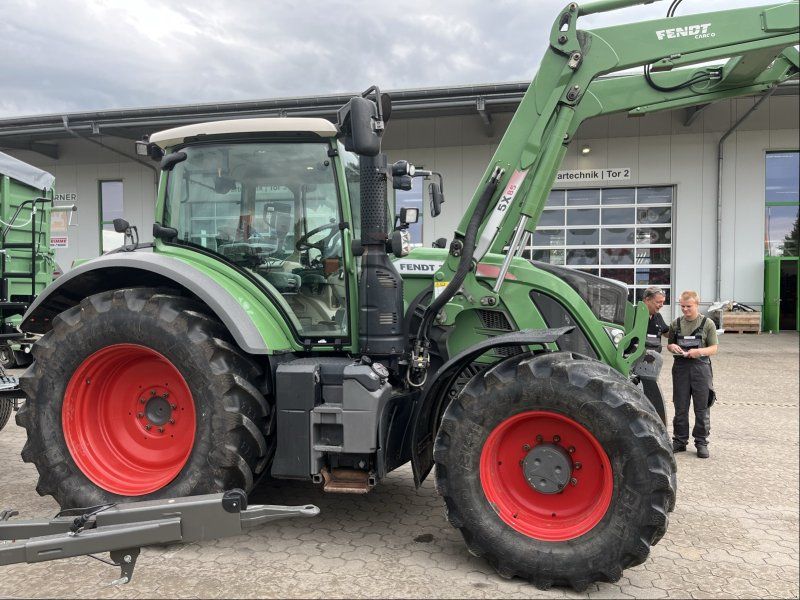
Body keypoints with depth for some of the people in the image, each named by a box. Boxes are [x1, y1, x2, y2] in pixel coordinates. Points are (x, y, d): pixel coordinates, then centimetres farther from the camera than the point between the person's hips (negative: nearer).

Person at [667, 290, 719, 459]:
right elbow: (669, 344, 18)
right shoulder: (676, 324, 9)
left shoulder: (707, 323, 0)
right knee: (680, 408, 8)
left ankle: (701, 442, 12)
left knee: (702, 408, 2)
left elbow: (714, 348, 0)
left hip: (700, 367, -2)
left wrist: (700, 351, -18)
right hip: (681, 367, 3)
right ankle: (680, 440, 18)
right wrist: (673, 347, -5)